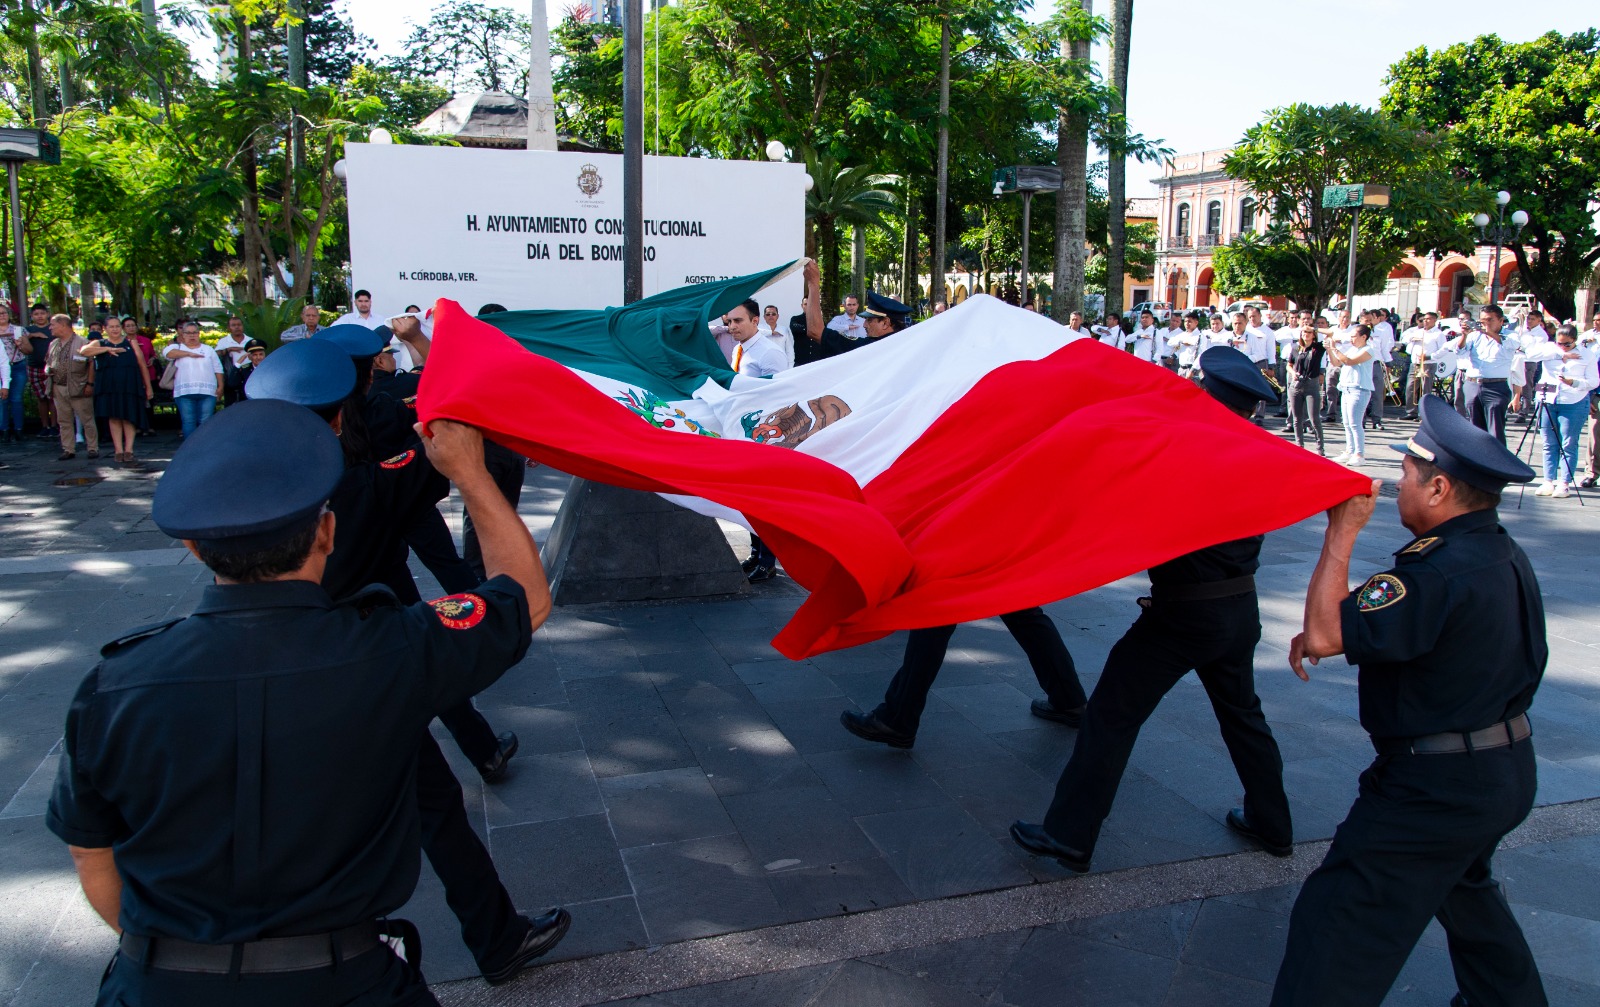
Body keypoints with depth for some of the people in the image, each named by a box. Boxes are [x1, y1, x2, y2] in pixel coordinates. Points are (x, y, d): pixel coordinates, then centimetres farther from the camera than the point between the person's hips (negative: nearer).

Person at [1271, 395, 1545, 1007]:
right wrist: (1330, 630, 1)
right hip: (1508, 771, 10)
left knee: (1338, 921, -6)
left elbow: (1324, 634, -30)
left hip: (1436, 789, -10)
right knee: (1464, 886, 34)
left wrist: (1343, 531, -23)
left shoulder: (1441, 572, -28)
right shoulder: (1505, 556, 4)